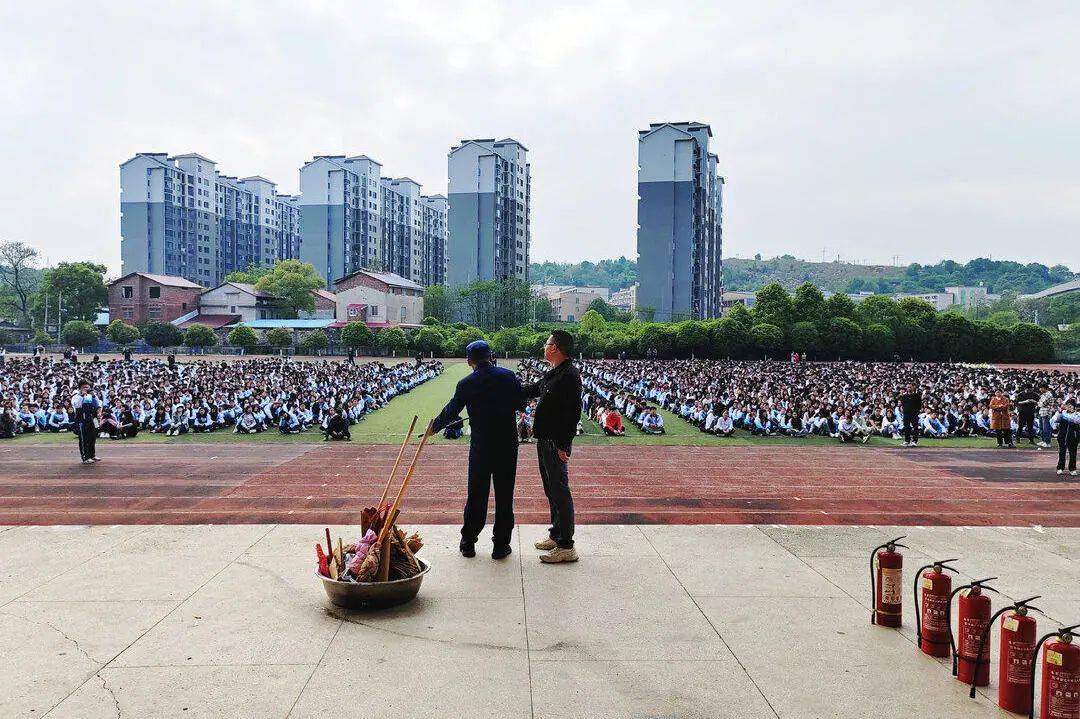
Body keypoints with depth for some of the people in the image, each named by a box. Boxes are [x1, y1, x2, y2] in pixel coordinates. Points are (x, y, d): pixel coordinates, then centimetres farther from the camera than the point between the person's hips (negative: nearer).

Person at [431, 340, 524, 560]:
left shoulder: (466, 384, -5)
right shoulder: (508, 376, -3)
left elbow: (451, 411, 3)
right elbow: (521, 404, 4)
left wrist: (434, 427, 20)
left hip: (480, 445, 0)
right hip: (508, 443, 0)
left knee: (476, 494, 11)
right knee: (504, 494, 7)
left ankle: (468, 543, 20)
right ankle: (501, 545, 12)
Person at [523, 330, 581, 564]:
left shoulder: (569, 376, -18)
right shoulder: (551, 374, 13)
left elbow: (573, 413, -22)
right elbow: (531, 390, 31)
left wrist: (563, 445, -23)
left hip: (557, 444, -10)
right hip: (545, 440, 10)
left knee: (560, 492, -6)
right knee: (551, 490, 18)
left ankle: (566, 547, -1)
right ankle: (556, 535, 30)